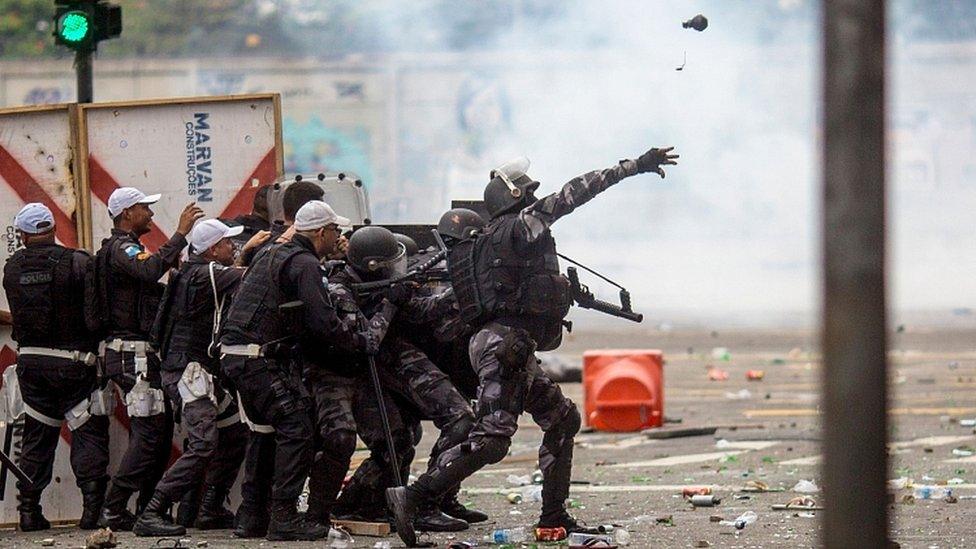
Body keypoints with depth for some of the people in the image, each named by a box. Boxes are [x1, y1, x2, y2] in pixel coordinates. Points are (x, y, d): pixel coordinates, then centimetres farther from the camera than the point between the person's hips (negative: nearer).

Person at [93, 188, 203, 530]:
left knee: (161, 431, 11)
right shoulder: (121, 248, -12)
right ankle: (114, 511, -15)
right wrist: (180, 235, -29)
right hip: (133, 355, -11)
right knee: (149, 432, -14)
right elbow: (150, 270, -32)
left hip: (142, 356, 11)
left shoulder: (124, 249, 22)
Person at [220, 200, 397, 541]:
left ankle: (252, 514, 18)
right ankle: (284, 519, -12)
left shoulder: (271, 254, 20)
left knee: (268, 433, 18)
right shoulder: (305, 264, -10)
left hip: (234, 356, 10)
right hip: (261, 359, -10)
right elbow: (324, 323, -17)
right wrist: (363, 342, -4)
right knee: (295, 431, -8)